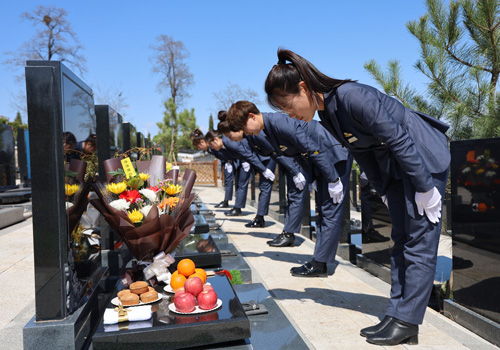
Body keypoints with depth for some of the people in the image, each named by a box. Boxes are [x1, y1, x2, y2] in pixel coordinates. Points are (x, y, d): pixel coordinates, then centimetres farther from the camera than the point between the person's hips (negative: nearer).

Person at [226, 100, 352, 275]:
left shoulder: (280, 122, -26)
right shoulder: (269, 127, 5)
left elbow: (314, 149, -26)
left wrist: (333, 180, -22)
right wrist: (313, 177, 12)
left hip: (335, 158, -10)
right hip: (323, 161, 11)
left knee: (330, 213, -7)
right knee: (322, 213, 11)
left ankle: (319, 265, -2)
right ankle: (319, 261, 18)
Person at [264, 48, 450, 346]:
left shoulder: (353, 97, -29)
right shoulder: (326, 113, -1)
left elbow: (399, 140, -26)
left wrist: (424, 188, -20)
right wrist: (385, 191, 12)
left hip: (424, 157, -9)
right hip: (395, 165, 9)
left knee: (420, 242, -4)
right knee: (401, 241, 9)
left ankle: (406, 322, 3)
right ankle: (396, 316, 16)